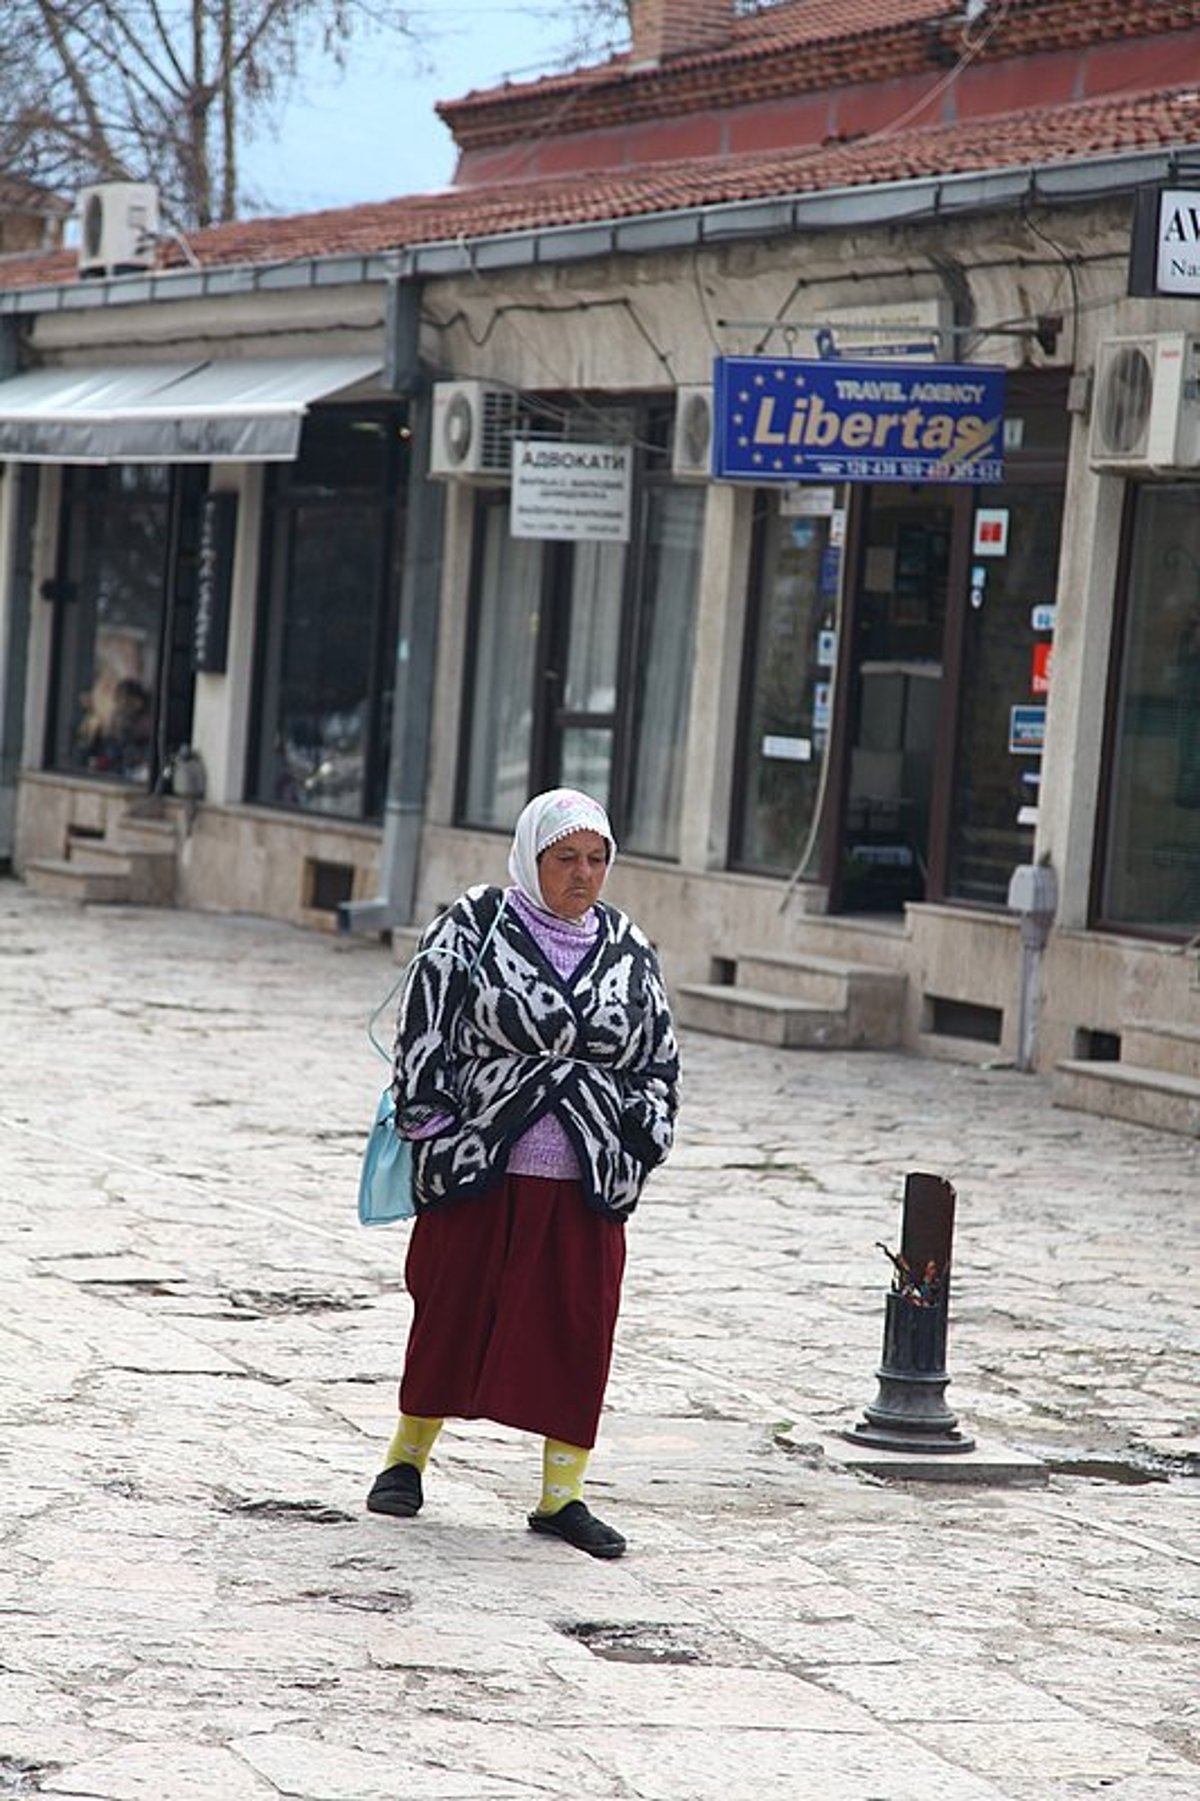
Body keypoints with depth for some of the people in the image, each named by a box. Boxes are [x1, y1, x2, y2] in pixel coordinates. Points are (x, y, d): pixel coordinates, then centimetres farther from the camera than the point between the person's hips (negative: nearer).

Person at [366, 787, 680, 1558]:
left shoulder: (630, 952, 9)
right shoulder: (473, 928, -1)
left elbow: (660, 1059, 17)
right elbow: (423, 1031, -2)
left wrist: (640, 1143, 8)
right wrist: (435, 1130, -6)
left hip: (585, 1182, 3)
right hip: (478, 1172, -3)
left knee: (579, 1328, 0)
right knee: (453, 1312, 5)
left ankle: (561, 1493, 8)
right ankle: (408, 1457, 24)